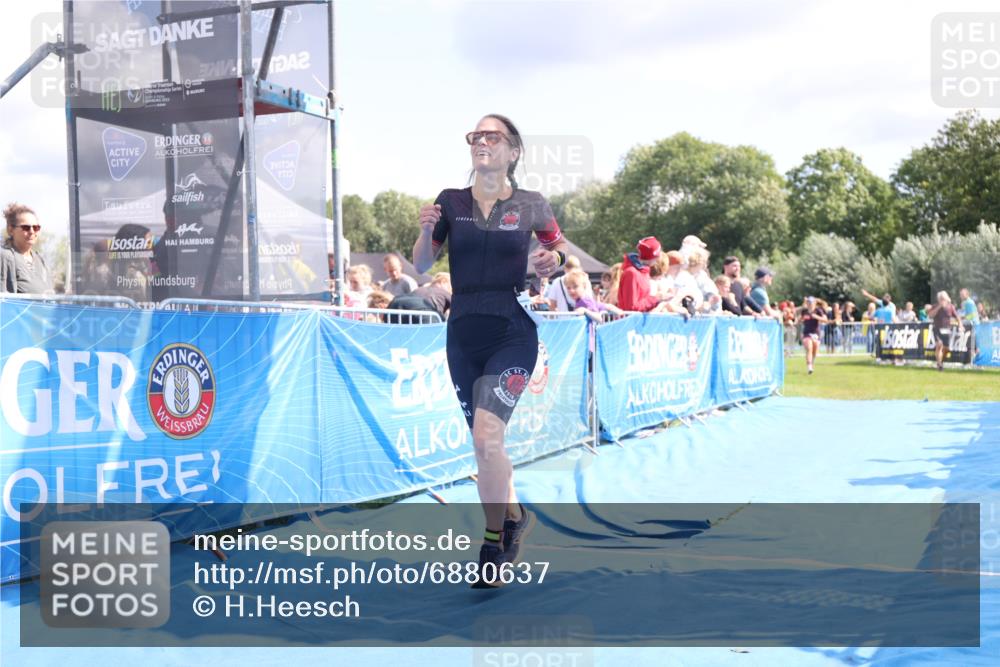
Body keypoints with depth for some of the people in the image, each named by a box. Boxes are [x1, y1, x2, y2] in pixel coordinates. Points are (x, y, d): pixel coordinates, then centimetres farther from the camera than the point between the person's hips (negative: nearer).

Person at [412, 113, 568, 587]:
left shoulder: (530, 206, 0)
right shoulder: (450, 202, 4)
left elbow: (558, 246, 15)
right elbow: (422, 265, 3)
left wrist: (552, 259, -8)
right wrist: (426, 230, -16)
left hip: (512, 334, -4)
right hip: (463, 334, 4)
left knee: (486, 434, -18)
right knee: (485, 442, 13)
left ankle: (492, 545, -4)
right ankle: (514, 515, 37)